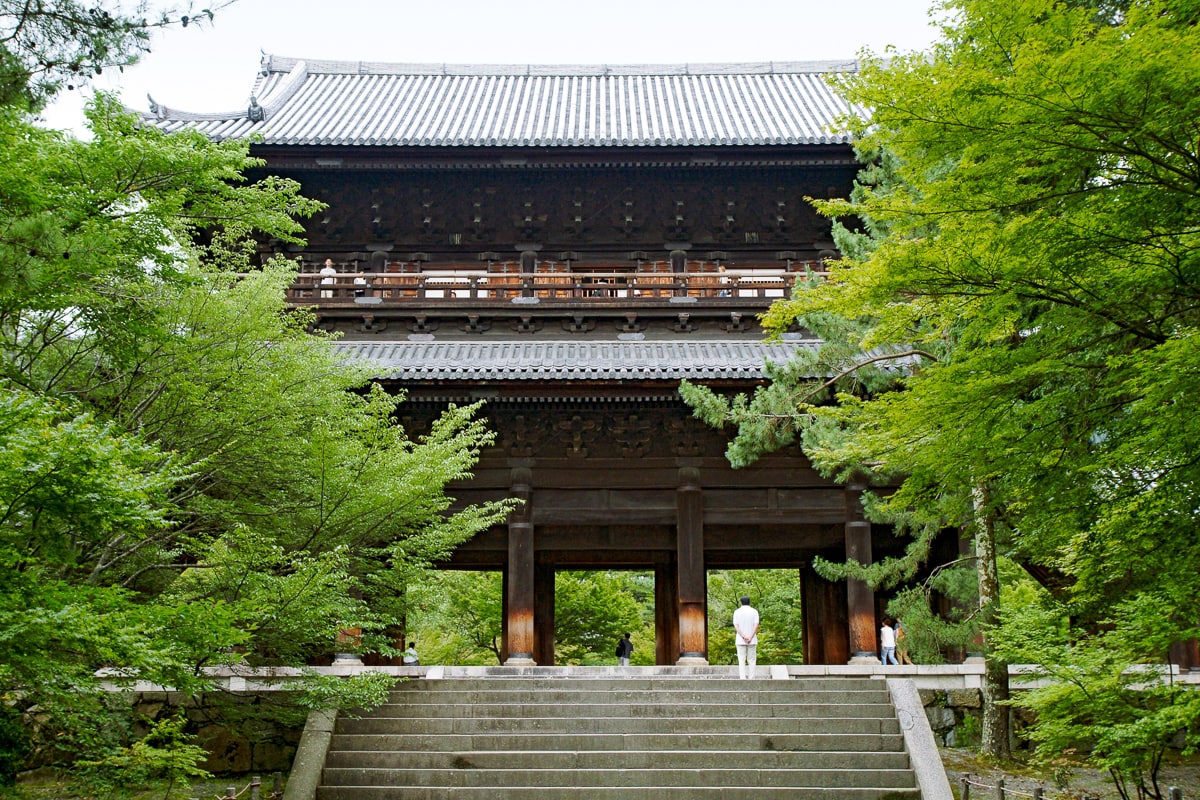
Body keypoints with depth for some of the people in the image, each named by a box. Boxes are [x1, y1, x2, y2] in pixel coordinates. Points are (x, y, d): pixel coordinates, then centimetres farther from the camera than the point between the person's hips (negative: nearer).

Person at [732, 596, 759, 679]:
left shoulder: (737, 612, 3)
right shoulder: (754, 611, 3)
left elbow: (736, 626, -7)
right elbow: (756, 625, -9)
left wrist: (744, 637, -13)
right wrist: (750, 638, -14)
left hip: (740, 640, 0)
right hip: (752, 640, 0)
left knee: (741, 660, 1)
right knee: (751, 660, 5)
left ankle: (742, 678, -9)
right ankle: (751, 678, 1)